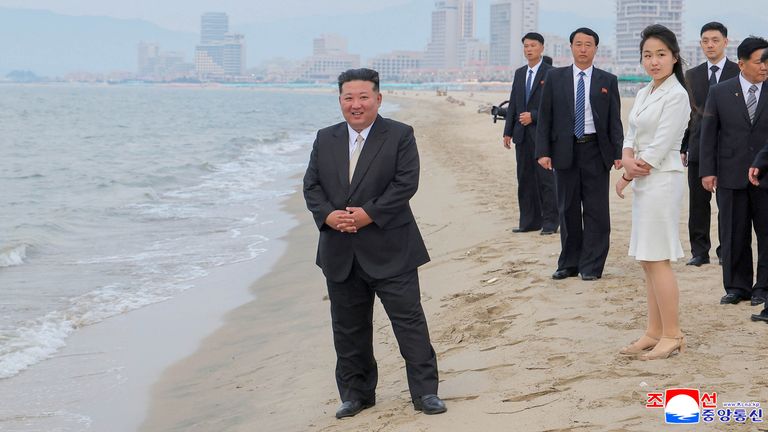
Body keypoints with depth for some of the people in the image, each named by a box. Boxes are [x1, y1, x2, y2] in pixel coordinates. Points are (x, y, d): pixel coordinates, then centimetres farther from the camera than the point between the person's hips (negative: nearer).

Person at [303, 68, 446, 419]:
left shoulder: (400, 135, -3)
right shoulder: (325, 140, 9)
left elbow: (406, 183, -11)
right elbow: (311, 186, 7)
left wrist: (369, 214, -18)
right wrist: (327, 215, -12)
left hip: (389, 251, -4)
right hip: (340, 254, 4)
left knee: (409, 318, -2)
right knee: (348, 327, 11)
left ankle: (425, 392, 6)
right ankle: (356, 393, 23)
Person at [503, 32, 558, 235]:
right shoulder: (520, 73, 15)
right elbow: (513, 103, 15)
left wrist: (533, 116, -14)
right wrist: (508, 131, 10)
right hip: (522, 134, 6)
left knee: (546, 178, -4)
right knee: (525, 178, 8)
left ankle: (550, 221, 1)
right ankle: (530, 221, 14)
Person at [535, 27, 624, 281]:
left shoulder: (608, 81, 6)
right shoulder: (555, 78, 6)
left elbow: (615, 120, 3)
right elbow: (545, 117, 4)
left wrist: (618, 153, -7)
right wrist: (543, 152, -5)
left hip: (596, 151, -1)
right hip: (565, 151, 1)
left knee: (596, 211, 0)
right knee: (568, 210, 8)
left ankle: (591, 266, 7)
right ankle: (569, 264, 17)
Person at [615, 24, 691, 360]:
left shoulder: (676, 96, -13)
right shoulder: (644, 93, 13)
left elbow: (658, 149, -16)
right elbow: (632, 137, 12)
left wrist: (626, 177, -8)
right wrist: (627, 161, -9)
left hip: (661, 181, -9)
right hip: (642, 181, 9)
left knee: (657, 259, -5)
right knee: (649, 261, 10)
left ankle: (672, 336, 3)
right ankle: (654, 333, 17)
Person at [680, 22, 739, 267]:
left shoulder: (739, 73, 1)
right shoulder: (692, 76, 11)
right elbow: (686, 114, 12)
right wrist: (682, 147, 6)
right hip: (699, 147, 3)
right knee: (698, 203, 3)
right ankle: (699, 251, 10)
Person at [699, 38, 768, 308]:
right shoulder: (720, 92, 3)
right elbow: (708, 133, 4)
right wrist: (707, 171, -2)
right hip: (731, 176, 0)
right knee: (733, 235, 6)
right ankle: (737, 287, 16)